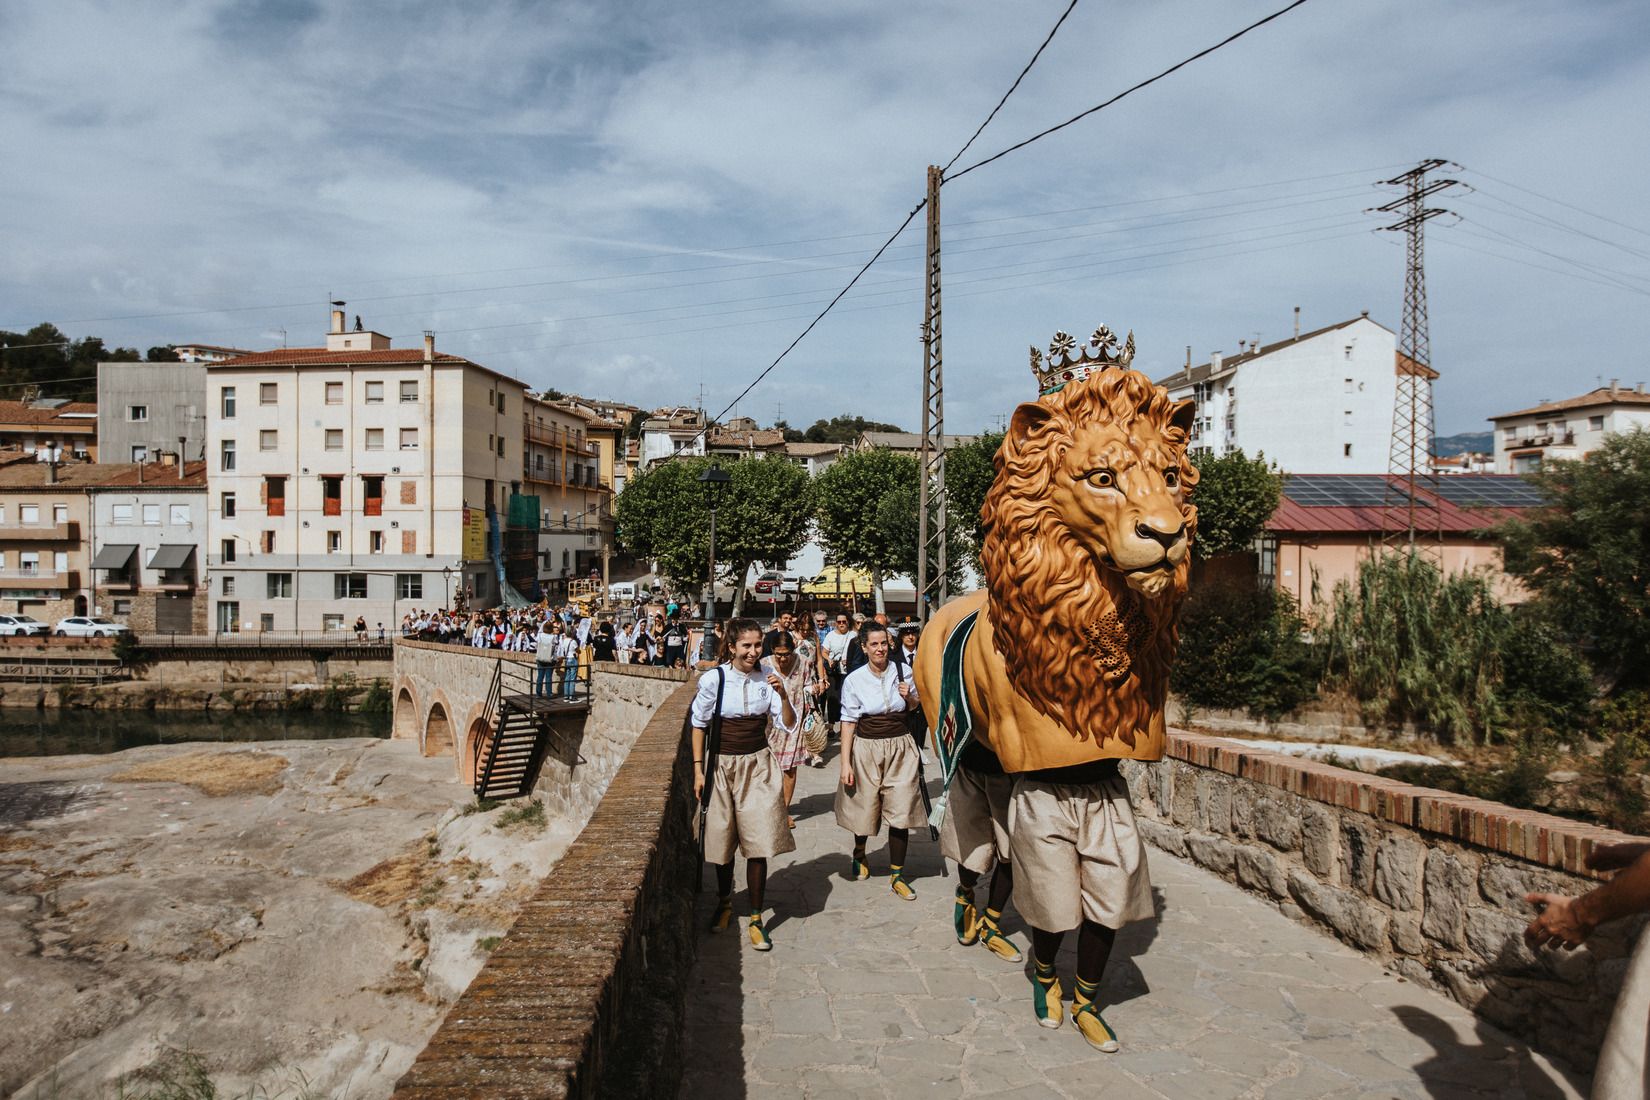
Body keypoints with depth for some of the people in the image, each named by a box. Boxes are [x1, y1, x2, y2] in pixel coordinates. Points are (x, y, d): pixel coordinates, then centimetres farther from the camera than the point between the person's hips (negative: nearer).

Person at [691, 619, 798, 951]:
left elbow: (790, 722, -4)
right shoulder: (713, 679, -11)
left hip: (758, 765, 1)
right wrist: (698, 769, -3)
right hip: (723, 764, -1)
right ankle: (724, 902, 39)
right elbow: (699, 725, -2)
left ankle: (755, 919, 11)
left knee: (758, 843, -2)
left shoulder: (766, 678, -3)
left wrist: (782, 693, -21)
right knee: (721, 840, 13)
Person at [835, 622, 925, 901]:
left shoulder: (903, 672, 0)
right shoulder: (854, 679, -7)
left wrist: (909, 697, -8)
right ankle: (860, 855, 41)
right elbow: (848, 722, -6)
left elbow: (917, 709, 16)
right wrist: (845, 762, -9)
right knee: (864, 807, 10)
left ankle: (897, 876, 12)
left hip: (900, 747, 1)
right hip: (867, 749, -1)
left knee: (900, 812, -1)